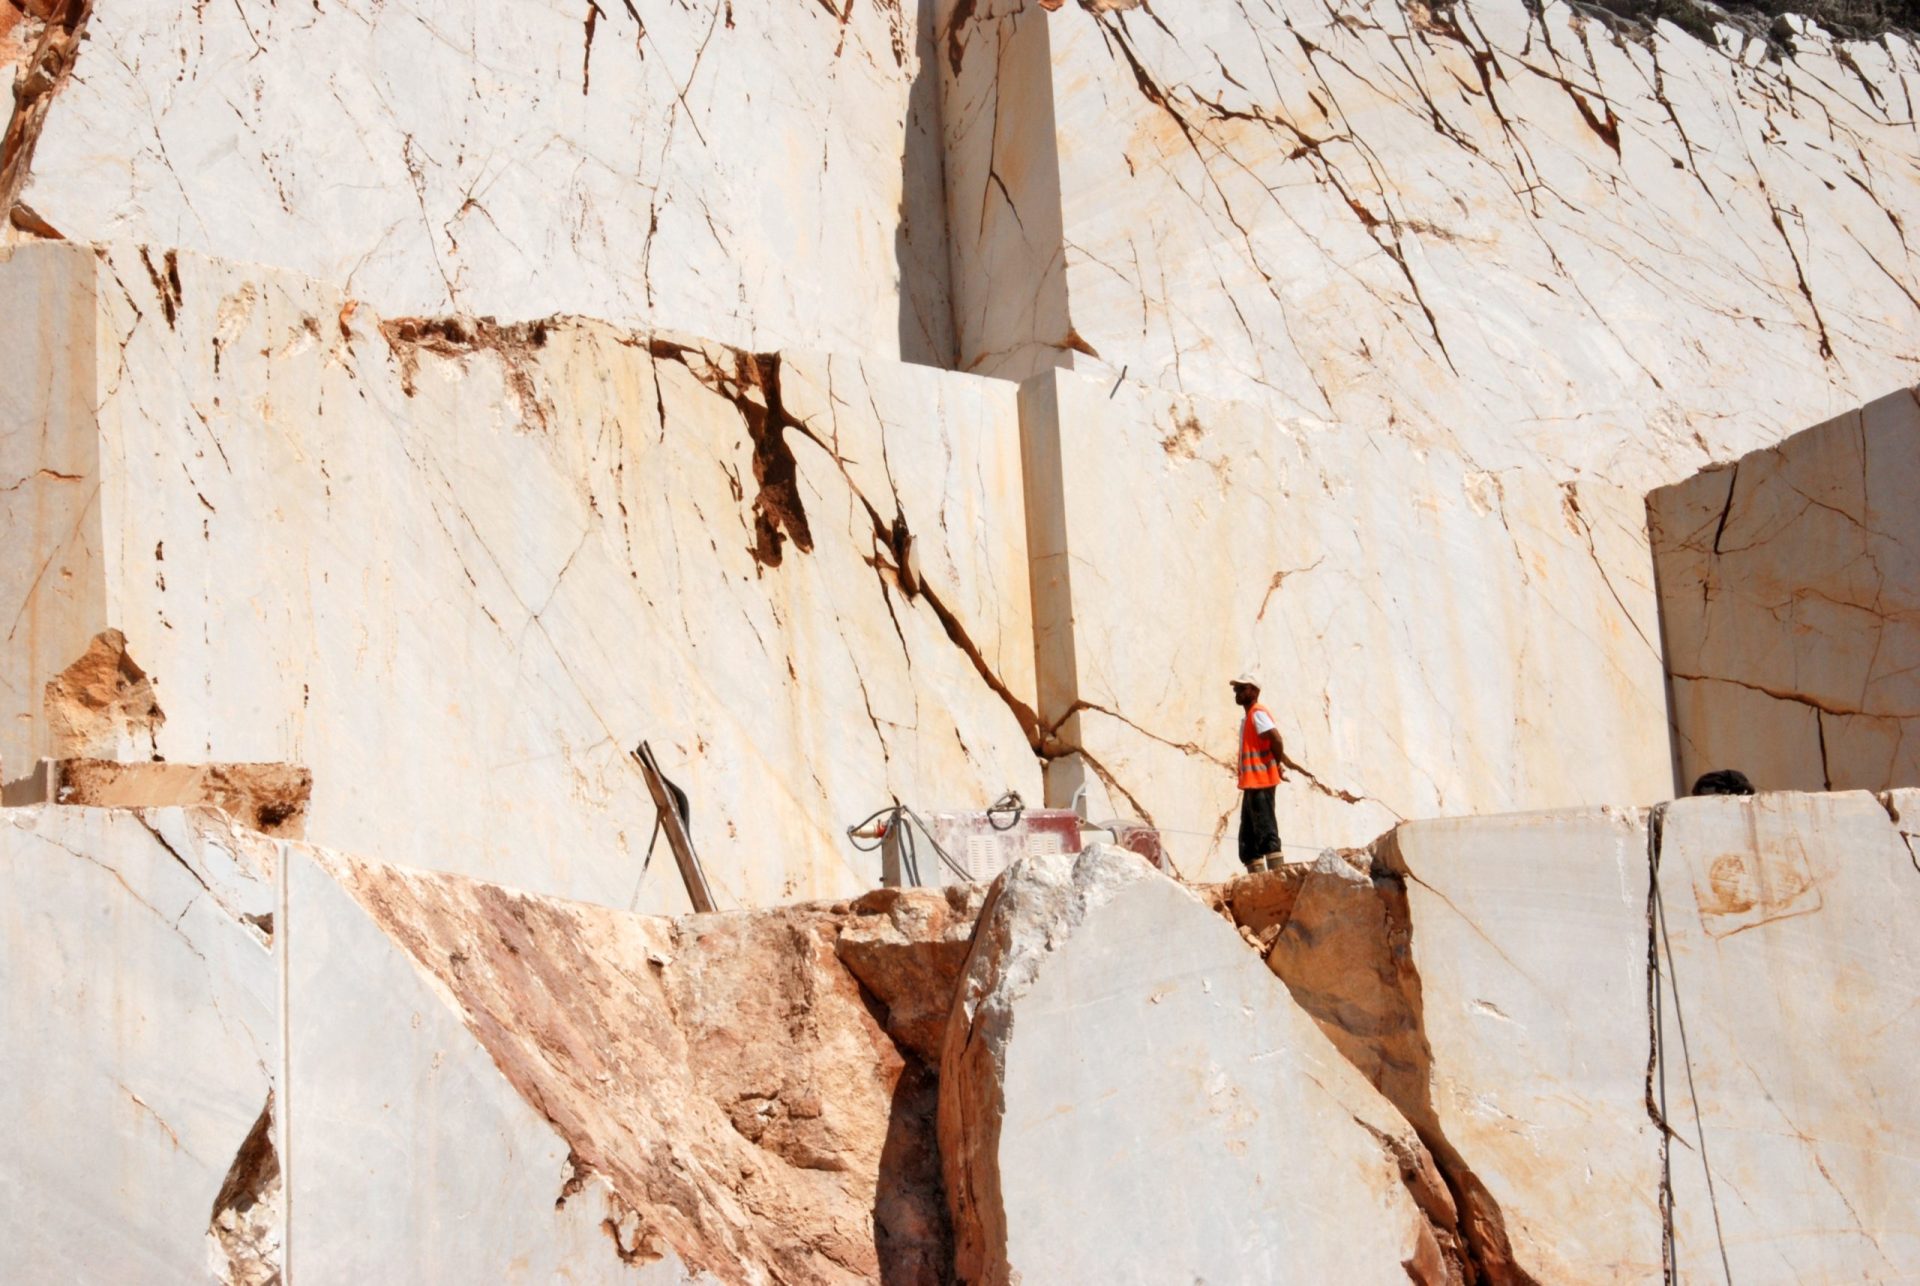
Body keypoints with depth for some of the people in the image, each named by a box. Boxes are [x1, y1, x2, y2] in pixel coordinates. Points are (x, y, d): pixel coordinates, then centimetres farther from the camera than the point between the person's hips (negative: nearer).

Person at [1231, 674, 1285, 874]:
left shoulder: (1258, 713, -9)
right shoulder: (1248, 716, 20)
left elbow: (1275, 738, -22)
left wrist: (1277, 764, -9)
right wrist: (1277, 767, 8)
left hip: (1261, 783, -10)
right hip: (1251, 784, 10)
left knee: (1266, 831, -12)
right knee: (1248, 839, 12)